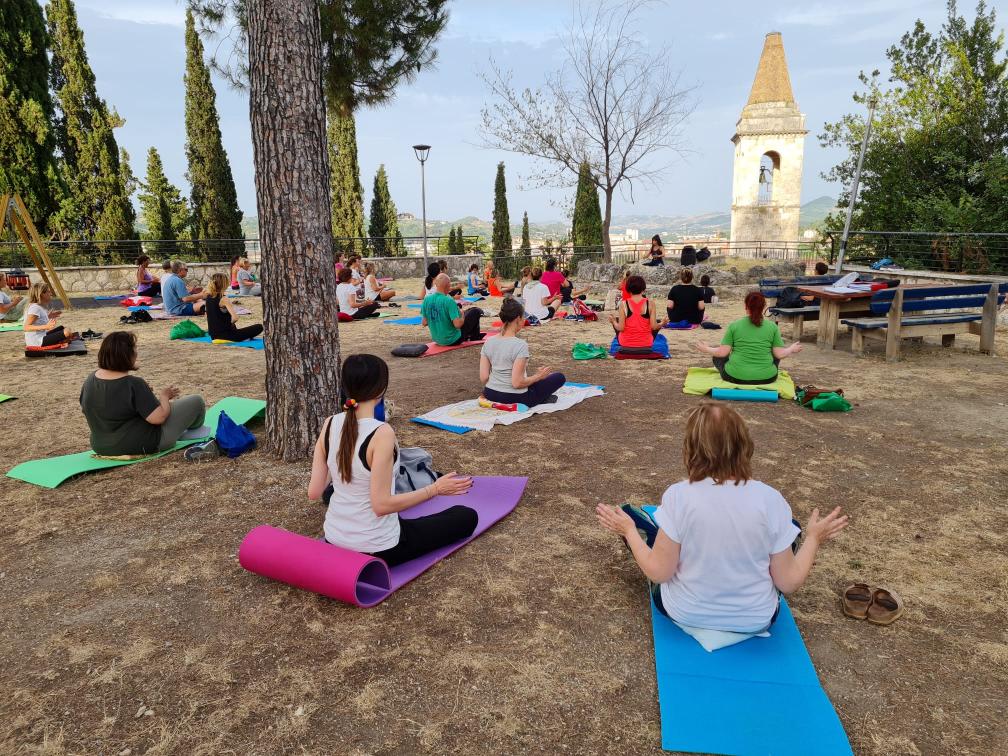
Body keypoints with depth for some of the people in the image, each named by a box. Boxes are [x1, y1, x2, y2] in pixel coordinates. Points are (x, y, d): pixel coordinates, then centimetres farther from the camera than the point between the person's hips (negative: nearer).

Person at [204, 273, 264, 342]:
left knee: (233, 326, 45)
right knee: (259, 327, -8)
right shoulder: (224, 299, -19)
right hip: (225, 335, -9)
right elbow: (235, 318, -28)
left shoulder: (208, 297, 4)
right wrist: (230, 323, -8)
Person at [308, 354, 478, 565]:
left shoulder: (330, 425, -8)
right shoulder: (382, 433, -27)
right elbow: (382, 505, -26)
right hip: (375, 549, -7)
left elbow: (314, 493, -5)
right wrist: (436, 489, -18)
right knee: (467, 517, 7)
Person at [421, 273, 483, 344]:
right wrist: (463, 316, -7)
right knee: (476, 311, 7)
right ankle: (475, 337, 28)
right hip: (453, 340, -7)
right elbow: (457, 324, -28)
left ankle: (468, 336, 39)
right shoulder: (449, 301, -25)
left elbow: (424, 323, -1)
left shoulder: (426, 299, -7)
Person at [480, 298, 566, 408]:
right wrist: (538, 376, -7)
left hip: (490, 395, 6)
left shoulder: (488, 342, -3)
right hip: (514, 399, -6)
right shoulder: (520, 345, -21)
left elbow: (483, 378, -4)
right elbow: (517, 383, -24)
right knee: (559, 377, 11)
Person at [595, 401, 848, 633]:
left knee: (628, 514, 17)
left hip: (685, 613, -1)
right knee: (791, 528, 23)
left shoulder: (678, 495, -23)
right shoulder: (770, 499, -19)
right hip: (756, 619, 2)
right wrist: (813, 538, 6)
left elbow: (659, 573, -17)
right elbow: (788, 583, -11)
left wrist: (628, 530, -1)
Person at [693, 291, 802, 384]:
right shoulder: (772, 326, -2)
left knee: (717, 356, 25)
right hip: (766, 378, 2)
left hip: (736, 377, -2)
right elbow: (780, 354, -1)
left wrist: (706, 349, 12)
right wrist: (792, 350, 20)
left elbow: (723, 352, -6)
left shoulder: (734, 325, -5)